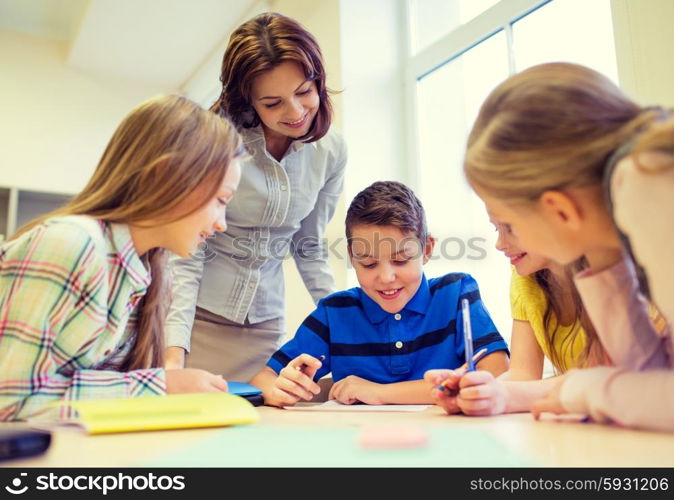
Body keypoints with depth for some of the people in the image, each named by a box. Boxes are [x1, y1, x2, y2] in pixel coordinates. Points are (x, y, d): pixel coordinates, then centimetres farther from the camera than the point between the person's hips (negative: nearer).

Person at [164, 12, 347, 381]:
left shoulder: (331, 152, -4)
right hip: (196, 314, -3)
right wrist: (174, 352, -27)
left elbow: (309, 248, 6)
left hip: (264, 324, 3)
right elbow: (185, 254, -17)